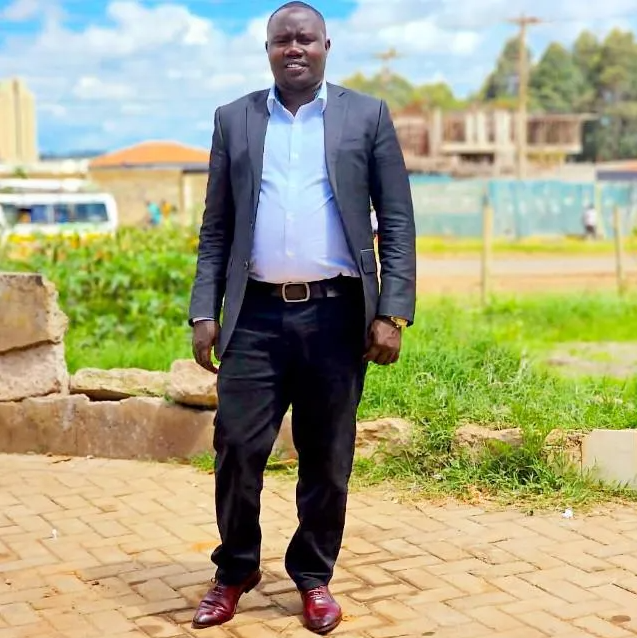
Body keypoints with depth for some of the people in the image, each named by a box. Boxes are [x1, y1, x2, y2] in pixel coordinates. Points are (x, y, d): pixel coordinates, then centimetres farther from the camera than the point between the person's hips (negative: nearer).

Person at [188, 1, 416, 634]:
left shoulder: (367, 115, 6)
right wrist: (204, 313, 2)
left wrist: (392, 313, -6)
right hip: (256, 315, 1)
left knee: (327, 457, 6)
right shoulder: (234, 119, 11)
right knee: (237, 446, -1)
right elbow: (216, 228, 11)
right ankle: (235, 570, 20)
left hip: (336, 314, -1)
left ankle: (314, 576, 23)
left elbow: (397, 222, 2)